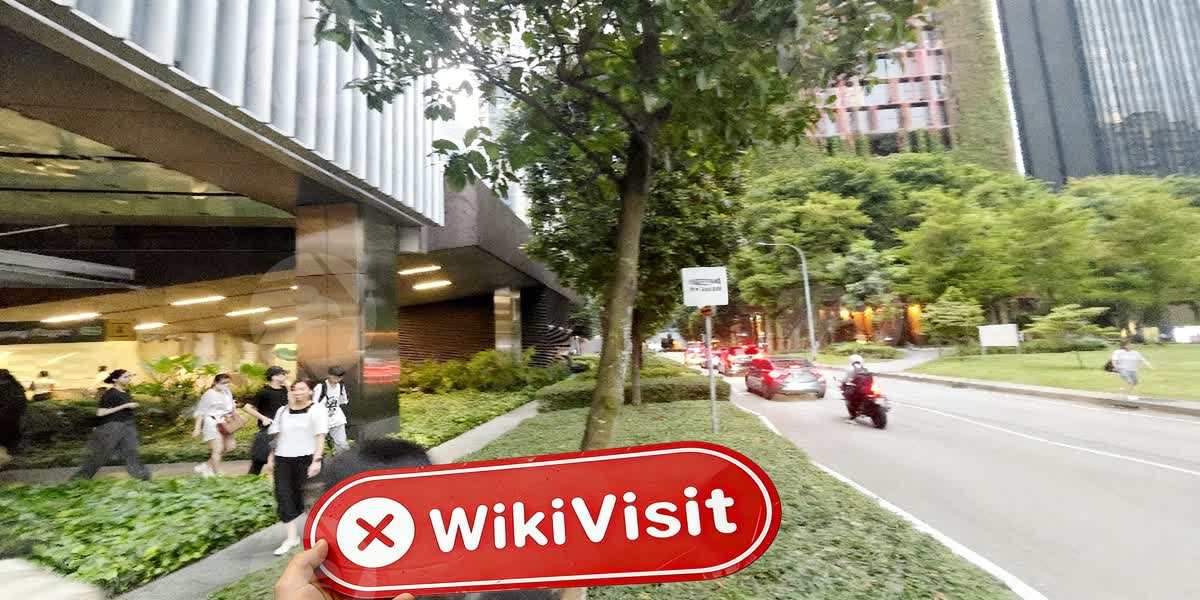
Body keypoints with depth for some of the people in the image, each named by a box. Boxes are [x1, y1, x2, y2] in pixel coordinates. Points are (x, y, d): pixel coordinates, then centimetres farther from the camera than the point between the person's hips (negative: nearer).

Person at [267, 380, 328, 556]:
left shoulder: (317, 410, -6)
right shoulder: (282, 411, 11)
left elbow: (320, 437, -11)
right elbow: (276, 436, 17)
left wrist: (316, 460, -19)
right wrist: (271, 457, 10)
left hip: (306, 459, -5)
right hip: (283, 459, 5)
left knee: (303, 495, 5)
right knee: (283, 495, -3)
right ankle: (292, 537, 5)